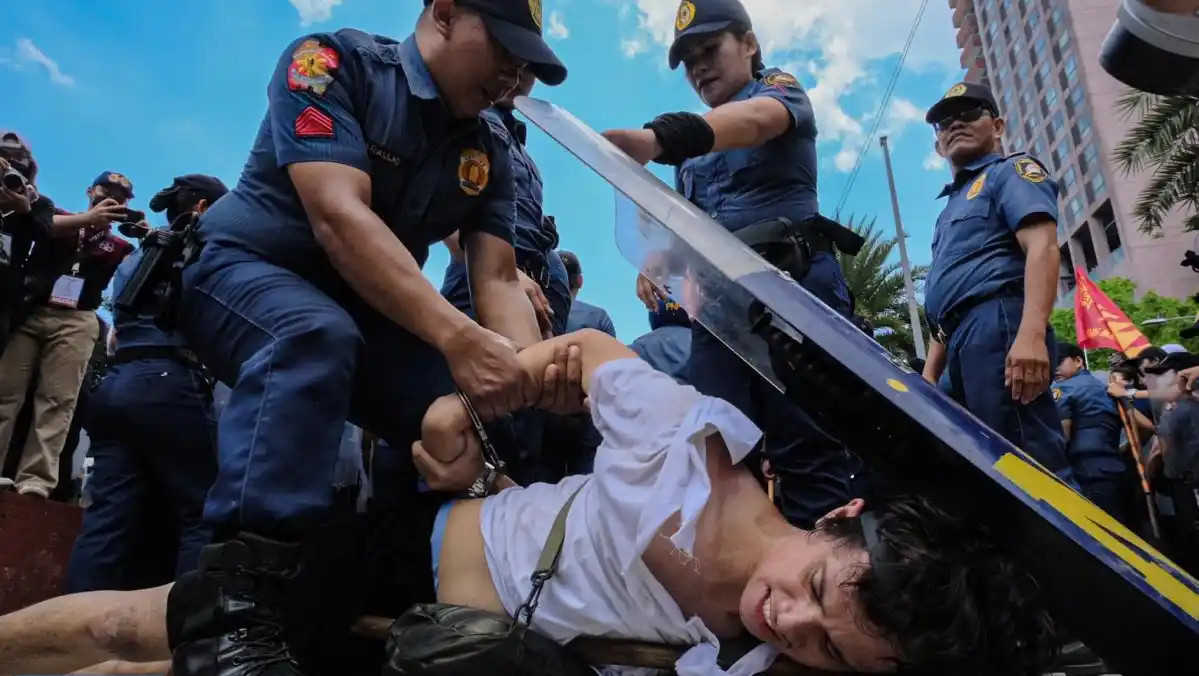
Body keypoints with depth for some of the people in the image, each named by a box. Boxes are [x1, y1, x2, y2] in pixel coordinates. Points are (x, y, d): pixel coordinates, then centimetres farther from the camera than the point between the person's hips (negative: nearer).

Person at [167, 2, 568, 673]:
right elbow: (338, 215, -30)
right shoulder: (333, 62, -15)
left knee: (472, 416, -14)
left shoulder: (490, 153, 2)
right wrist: (458, 338, -41)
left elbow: (498, 278, -8)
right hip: (247, 271, -5)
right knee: (315, 334, -38)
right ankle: (233, 608, -38)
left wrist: (536, 369, -30)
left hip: (367, 310, 6)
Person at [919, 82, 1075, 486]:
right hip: (965, 345, 9)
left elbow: (1042, 247, -10)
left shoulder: (1011, 171, 10)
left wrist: (1031, 333, -25)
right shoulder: (953, 204, 34)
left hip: (998, 325, -9)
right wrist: (930, 373, 22)